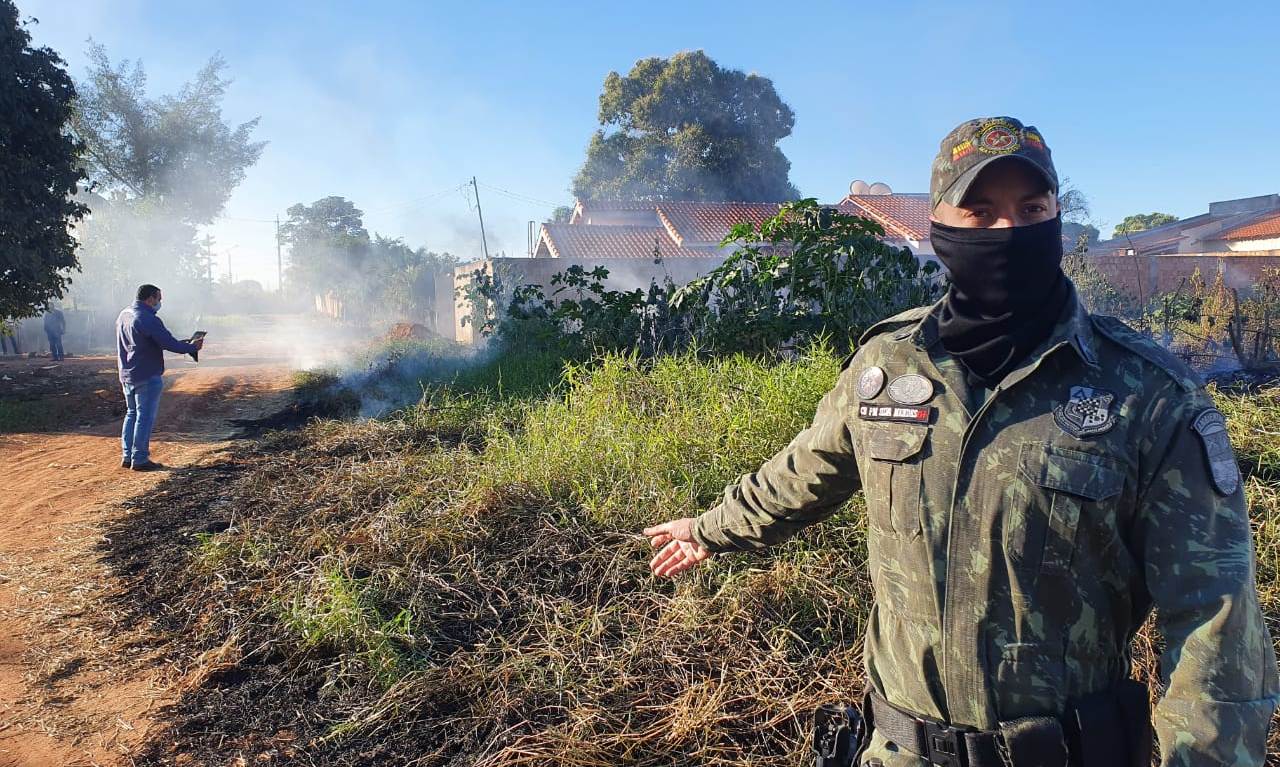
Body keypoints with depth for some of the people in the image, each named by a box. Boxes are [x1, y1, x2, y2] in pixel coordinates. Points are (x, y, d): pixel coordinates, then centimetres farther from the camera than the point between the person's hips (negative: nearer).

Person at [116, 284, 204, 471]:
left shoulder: (123, 315, 10)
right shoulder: (148, 320, -20)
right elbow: (169, 343, -22)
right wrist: (192, 347, -7)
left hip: (127, 375, 9)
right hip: (147, 377, -9)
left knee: (131, 414, 17)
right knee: (145, 417, -2)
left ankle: (128, 457, 21)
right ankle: (140, 459, 1)